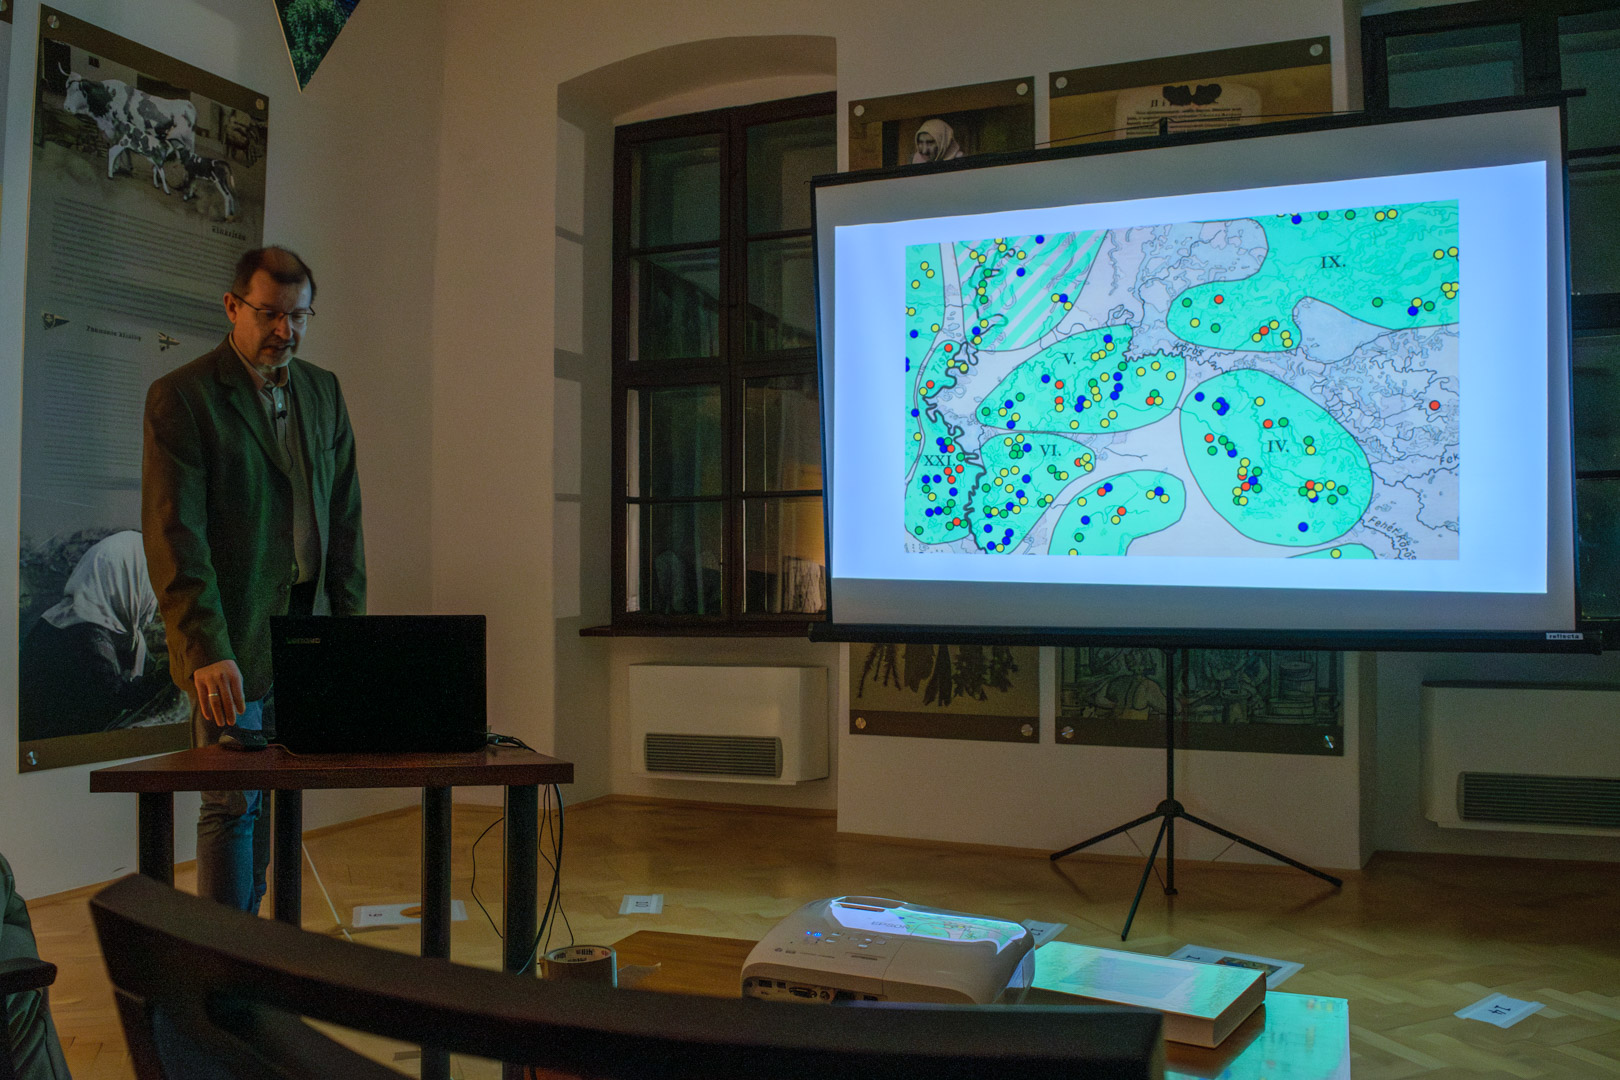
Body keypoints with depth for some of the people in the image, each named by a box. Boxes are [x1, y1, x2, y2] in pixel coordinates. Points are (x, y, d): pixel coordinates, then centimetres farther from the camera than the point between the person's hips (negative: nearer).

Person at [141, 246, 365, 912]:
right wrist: (207, 651, -24)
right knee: (233, 804, -3)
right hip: (231, 637, -5)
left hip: (304, 626, 5)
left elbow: (344, 517, 13)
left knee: (268, 796, 11)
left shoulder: (323, 391, 11)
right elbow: (174, 536, -15)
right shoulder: (180, 396, -7)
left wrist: (350, 627, 5)